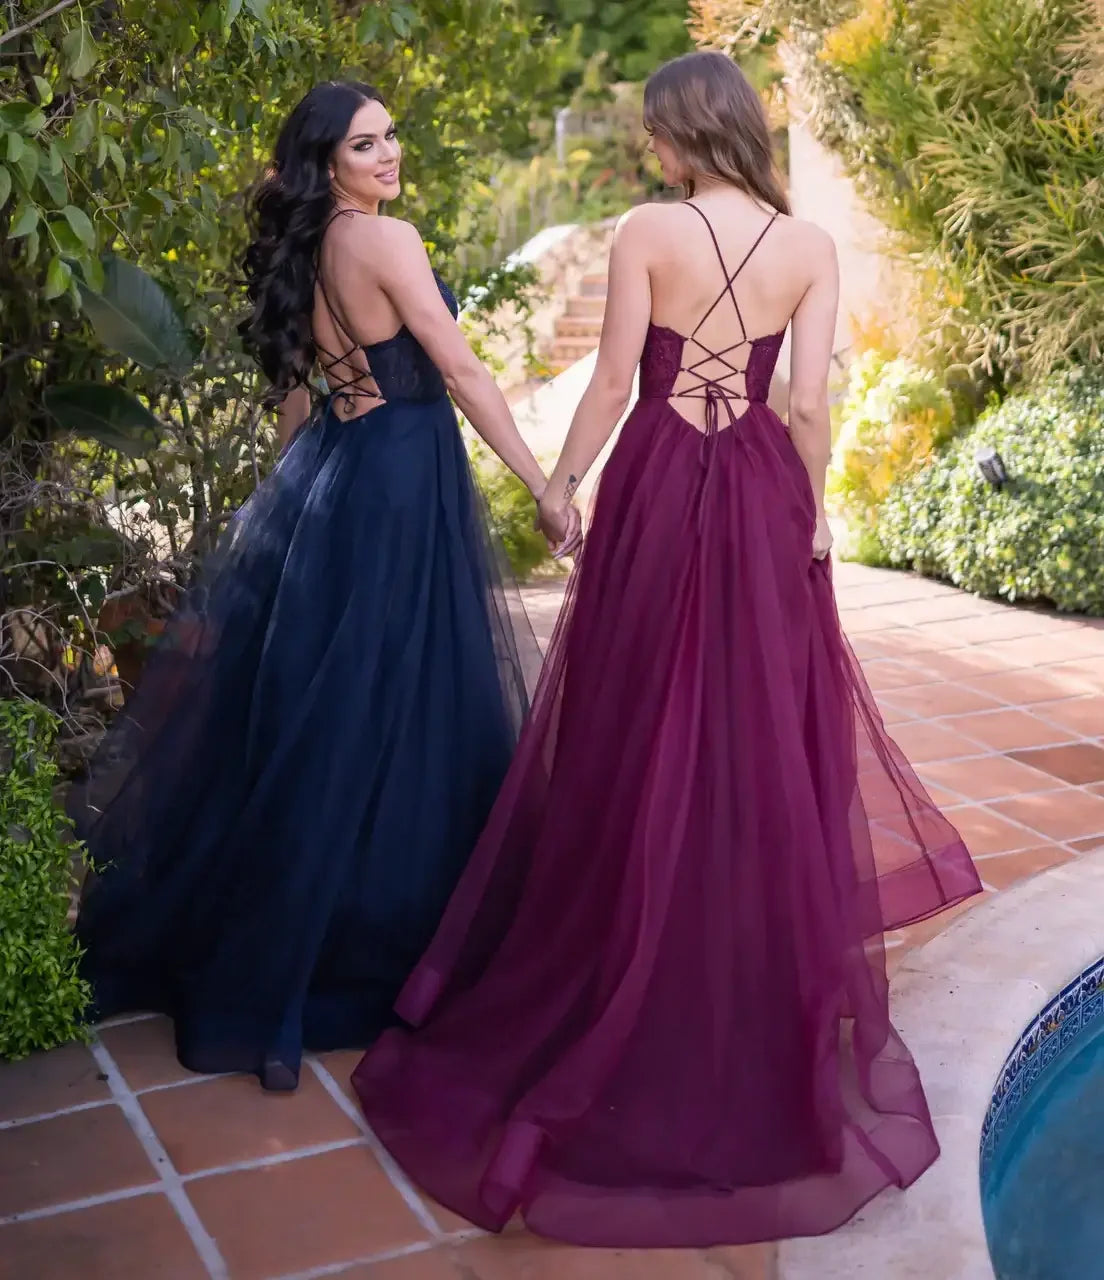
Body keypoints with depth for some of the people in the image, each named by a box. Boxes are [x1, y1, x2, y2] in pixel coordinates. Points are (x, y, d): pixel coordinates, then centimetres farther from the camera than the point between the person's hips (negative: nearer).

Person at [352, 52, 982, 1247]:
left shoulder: (646, 231, -7)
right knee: (763, 739, 12)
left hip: (657, 484, -2)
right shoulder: (811, 245, 0)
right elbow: (810, 404, -3)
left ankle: (622, 1005, 21)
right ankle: (770, 1015, 24)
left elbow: (612, 381, -7)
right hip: (763, 491, 2)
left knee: (642, 742, 8)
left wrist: (561, 483, 6)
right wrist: (811, 509, 10)